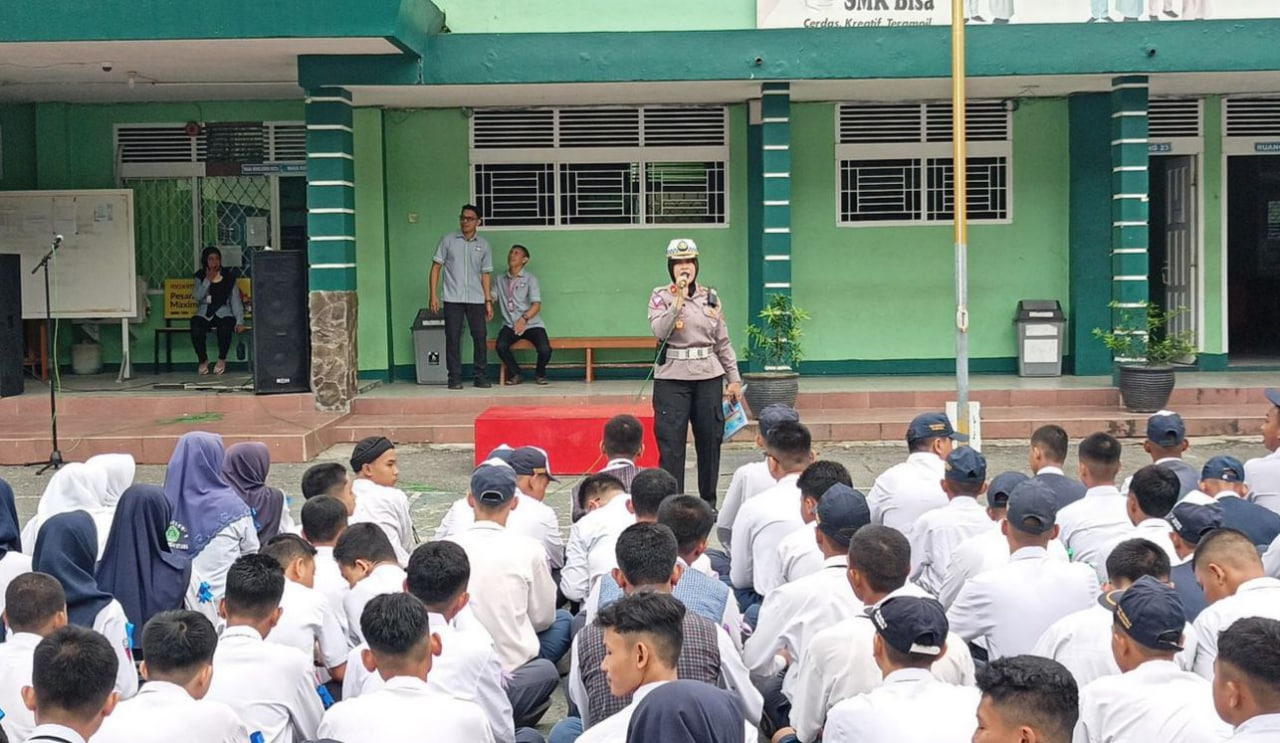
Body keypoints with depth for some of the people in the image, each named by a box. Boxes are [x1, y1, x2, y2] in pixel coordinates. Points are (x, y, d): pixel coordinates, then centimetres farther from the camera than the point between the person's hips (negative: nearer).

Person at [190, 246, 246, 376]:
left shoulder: (228, 277, 6)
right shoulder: (200, 277, 9)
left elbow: (236, 300, 1)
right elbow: (197, 296, -6)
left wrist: (239, 322, -11)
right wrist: (208, 280, -13)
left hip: (223, 313, -1)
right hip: (204, 314, 1)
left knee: (225, 328, -36)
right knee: (196, 328, -33)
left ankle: (222, 360, -8)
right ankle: (202, 360, -6)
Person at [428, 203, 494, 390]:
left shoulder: (483, 245, 8)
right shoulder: (448, 240, 3)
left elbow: (485, 274, 11)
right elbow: (436, 267, 3)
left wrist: (488, 300, 6)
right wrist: (433, 294, -5)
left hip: (476, 299, 2)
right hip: (452, 298, -2)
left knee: (480, 336, -1)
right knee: (453, 337, -1)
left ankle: (480, 376, 8)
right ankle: (455, 377, 5)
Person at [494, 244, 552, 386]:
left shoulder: (530, 279, 1)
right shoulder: (500, 279, 13)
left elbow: (536, 305, -10)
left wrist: (524, 319, -28)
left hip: (532, 324, -2)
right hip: (510, 325, 2)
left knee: (545, 350, -27)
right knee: (501, 346, -29)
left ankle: (540, 374, 9)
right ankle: (515, 374, -1)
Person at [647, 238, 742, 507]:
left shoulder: (710, 296, 10)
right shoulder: (660, 296, 1)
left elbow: (723, 342, 13)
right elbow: (660, 331, -16)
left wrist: (734, 379, 11)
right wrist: (679, 298, -20)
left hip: (709, 377, 3)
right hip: (672, 379, -3)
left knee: (710, 441, 7)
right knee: (671, 444, -4)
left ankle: (708, 503, 20)